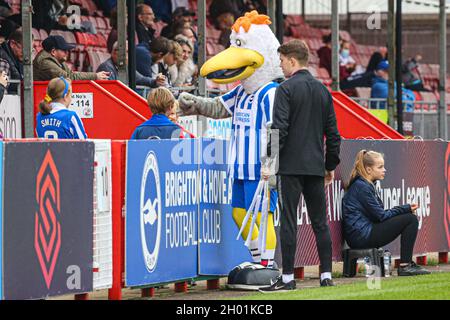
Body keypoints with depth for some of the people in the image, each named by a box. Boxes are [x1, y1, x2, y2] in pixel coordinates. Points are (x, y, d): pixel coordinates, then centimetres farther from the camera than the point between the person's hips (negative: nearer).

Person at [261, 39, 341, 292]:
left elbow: (280, 128, -15)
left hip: (291, 166, -6)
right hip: (316, 165, 6)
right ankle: (326, 275, 9)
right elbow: (333, 132, 14)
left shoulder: (286, 89, -8)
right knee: (320, 221, 10)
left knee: (288, 221, -4)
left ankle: (288, 278, -5)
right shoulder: (323, 90, 12)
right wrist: (331, 165, 21)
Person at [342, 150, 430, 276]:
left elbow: (380, 214, 15)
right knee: (410, 219, -10)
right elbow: (380, 216, -13)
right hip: (361, 236, -10)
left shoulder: (366, 185, 19)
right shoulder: (362, 187, -12)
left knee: (410, 218, 17)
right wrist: (405, 209, -5)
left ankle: (407, 264, 13)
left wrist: (405, 208, 4)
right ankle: (405, 265, -10)